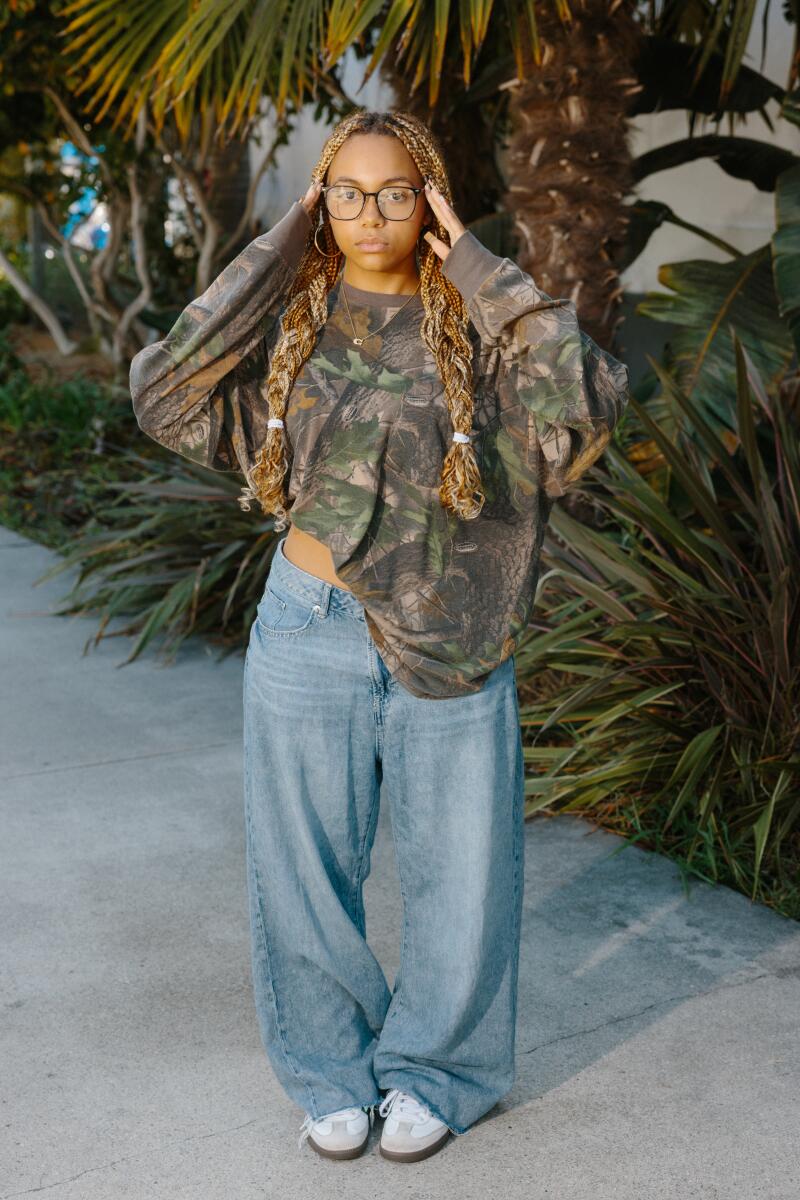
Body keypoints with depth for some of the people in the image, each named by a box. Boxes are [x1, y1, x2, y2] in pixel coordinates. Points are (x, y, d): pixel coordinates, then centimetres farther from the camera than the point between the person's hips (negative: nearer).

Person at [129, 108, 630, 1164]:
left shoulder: (480, 326, -1)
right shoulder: (288, 321, 1)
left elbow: (589, 394, -19)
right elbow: (166, 391, -14)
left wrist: (473, 262, -13)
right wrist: (276, 248, -10)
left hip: (449, 641, 0)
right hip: (310, 637, 1)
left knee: (460, 868, 10)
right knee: (309, 868, 12)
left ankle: (433, 1072, 34)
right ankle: (333, 1072, 35)